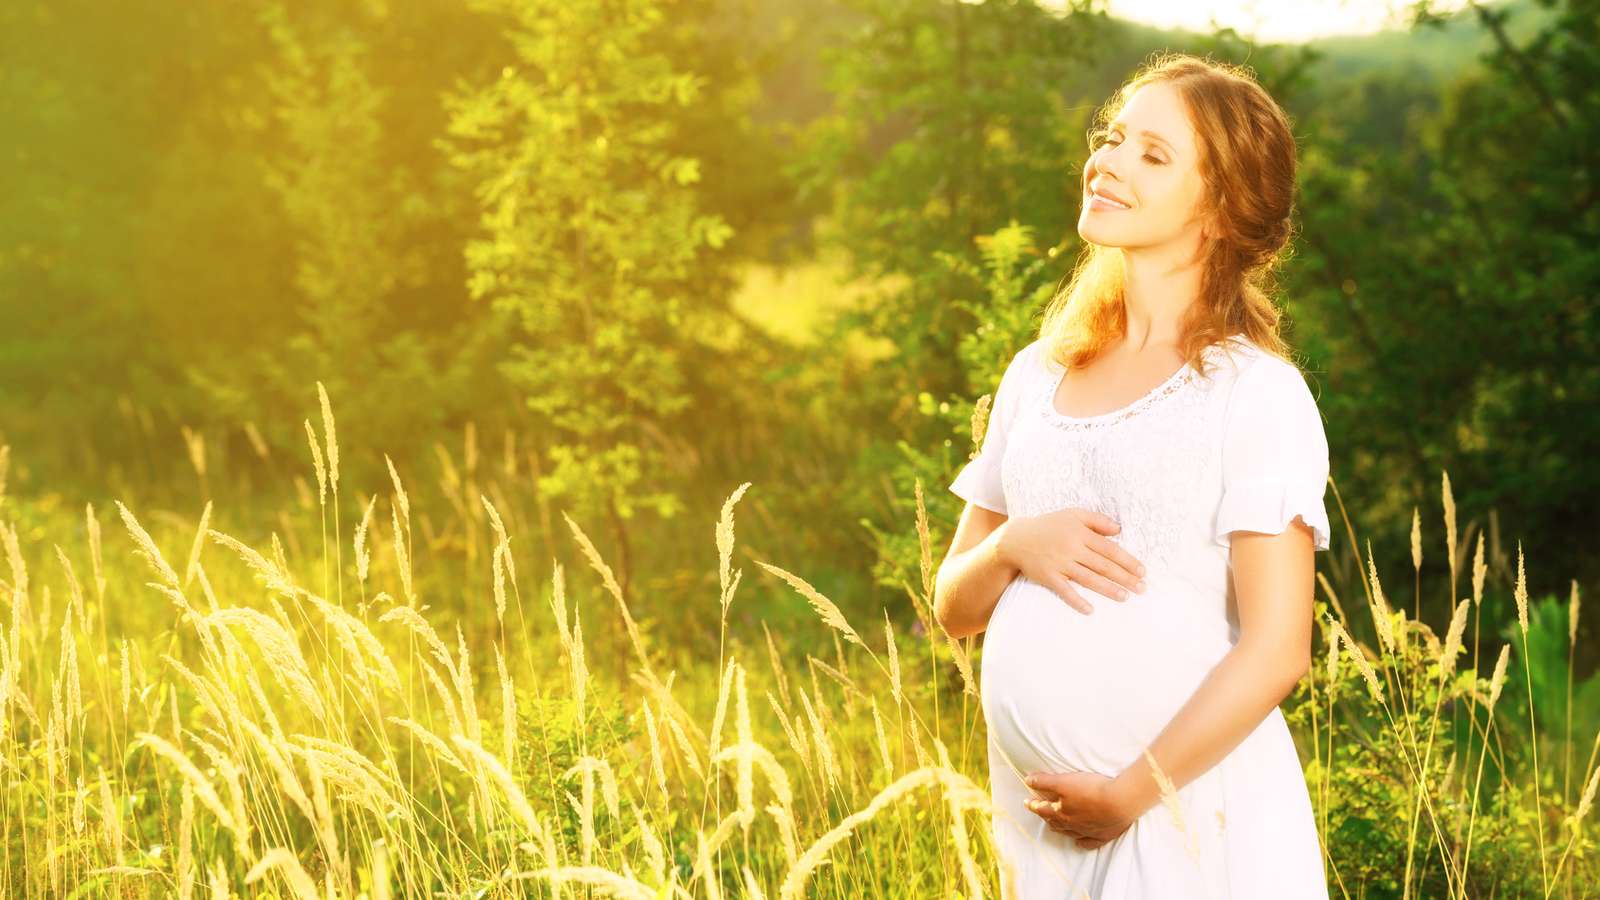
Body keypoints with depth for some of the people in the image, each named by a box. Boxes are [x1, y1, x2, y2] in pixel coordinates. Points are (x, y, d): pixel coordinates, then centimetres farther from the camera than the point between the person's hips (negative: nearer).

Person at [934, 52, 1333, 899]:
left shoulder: (1255, 391, -7)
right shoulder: (1036, 375, 9)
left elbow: (1276, 648, -12)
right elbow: (955, 606, 12)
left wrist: (1130, 795, -15)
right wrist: (1012, 547, -8)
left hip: (1194, 817, -5)